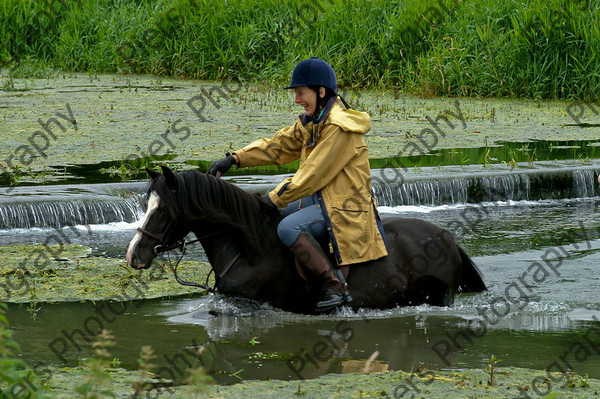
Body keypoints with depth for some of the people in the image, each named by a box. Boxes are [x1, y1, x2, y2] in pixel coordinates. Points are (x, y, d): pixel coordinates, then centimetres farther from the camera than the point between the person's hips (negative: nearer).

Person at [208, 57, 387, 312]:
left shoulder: (339, 127, -20)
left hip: (345, 205, -11)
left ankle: (334, 287, -28)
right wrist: (235, 159, 4)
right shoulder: (309, 123, 11)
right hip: (320, 197, 11)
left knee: (289, 228, -30)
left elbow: (313, 175, -22)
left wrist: (274, 199, -16)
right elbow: (279, 146, 16)